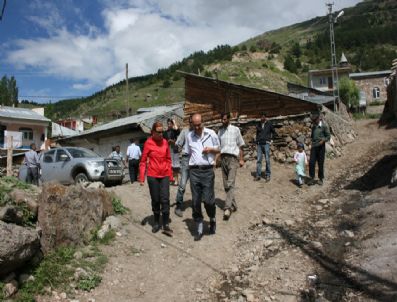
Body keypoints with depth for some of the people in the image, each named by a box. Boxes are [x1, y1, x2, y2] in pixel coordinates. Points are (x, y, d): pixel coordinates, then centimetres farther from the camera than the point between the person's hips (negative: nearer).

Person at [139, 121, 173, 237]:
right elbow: (143, 161, -4)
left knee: (165, 200, -4)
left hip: (164, 175, 2)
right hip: (152, 176, -2)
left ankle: (166, 225, 2)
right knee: (155, 200, 8)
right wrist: (141, 177, -7)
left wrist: (170, 174, 10)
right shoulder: (148, 143, -6)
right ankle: (156, 223, 22)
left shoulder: (165, 142, 4)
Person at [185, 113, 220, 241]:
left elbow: (218, 149, 10)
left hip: (207, 170, -2)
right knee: (196, 201, 4)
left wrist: (210, 149, -9)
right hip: (194, 171, 2)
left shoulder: (211, 133, 2)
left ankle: (212, 220, 25)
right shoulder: (189, 136, 8)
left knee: (208, 199, -5)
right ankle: (199, 229, 15)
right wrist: (191, 164, 4)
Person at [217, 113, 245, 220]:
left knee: (230, 184, -15)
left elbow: (240, 145, 5)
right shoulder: (220, 131, 13)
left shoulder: (235, 129, 3)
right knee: (226, 185, 6)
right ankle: (233, 205, 19)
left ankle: (228, 208, -22)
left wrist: (241, 159, -1)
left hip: (233, 158, -5)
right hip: (223, 158, 5)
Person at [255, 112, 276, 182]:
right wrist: (257, 141, 12)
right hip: (260, 144, 3)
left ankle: (268, 175, 1)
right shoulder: (258, 125, 12)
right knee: (259, 160, 1)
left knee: (267, 160, -4)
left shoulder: (269, 124, 2)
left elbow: (274, 132, 11)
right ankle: (258, 175, 4)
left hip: (266, 143, -3)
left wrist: (271, 139, 2)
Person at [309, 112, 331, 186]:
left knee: (320, 163, 3)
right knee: (311, 163, -6)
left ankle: (321, 179, 16)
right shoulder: (313, 126, 11)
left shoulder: (324, 126, -6)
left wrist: (323, 140, -22)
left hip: (321, 147, -4)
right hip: (313, 147, 4)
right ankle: (312, 178, 1)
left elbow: (328, 136, -5)